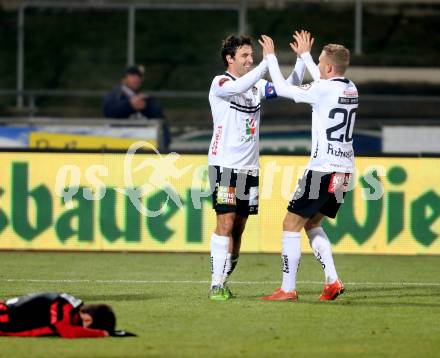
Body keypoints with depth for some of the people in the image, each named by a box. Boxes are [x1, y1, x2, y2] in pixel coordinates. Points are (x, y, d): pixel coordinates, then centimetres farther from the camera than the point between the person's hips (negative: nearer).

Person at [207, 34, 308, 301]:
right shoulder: (220, 83, -7)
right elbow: (239, 87, -28)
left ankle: (224, 281, 13)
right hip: (225, 166, -6)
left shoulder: (256, 85, 13)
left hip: (249, 168, 6)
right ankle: (216, 284, -13)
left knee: (239, 229, 6)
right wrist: (267, 62, -34)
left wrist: (302, 59, -1)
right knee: (226, 224, -13)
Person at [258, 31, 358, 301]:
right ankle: (332, 281, 6)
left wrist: (271, 56, 6)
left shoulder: (323, 90, -14)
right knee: (312, 224, 20)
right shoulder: (350, 89, 9)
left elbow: (282, 89, -6)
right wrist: (305, 55, 41)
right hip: (344, 170, 8)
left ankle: (288, 289, -1)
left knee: (291, 224, 0)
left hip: (323, 168, -8)